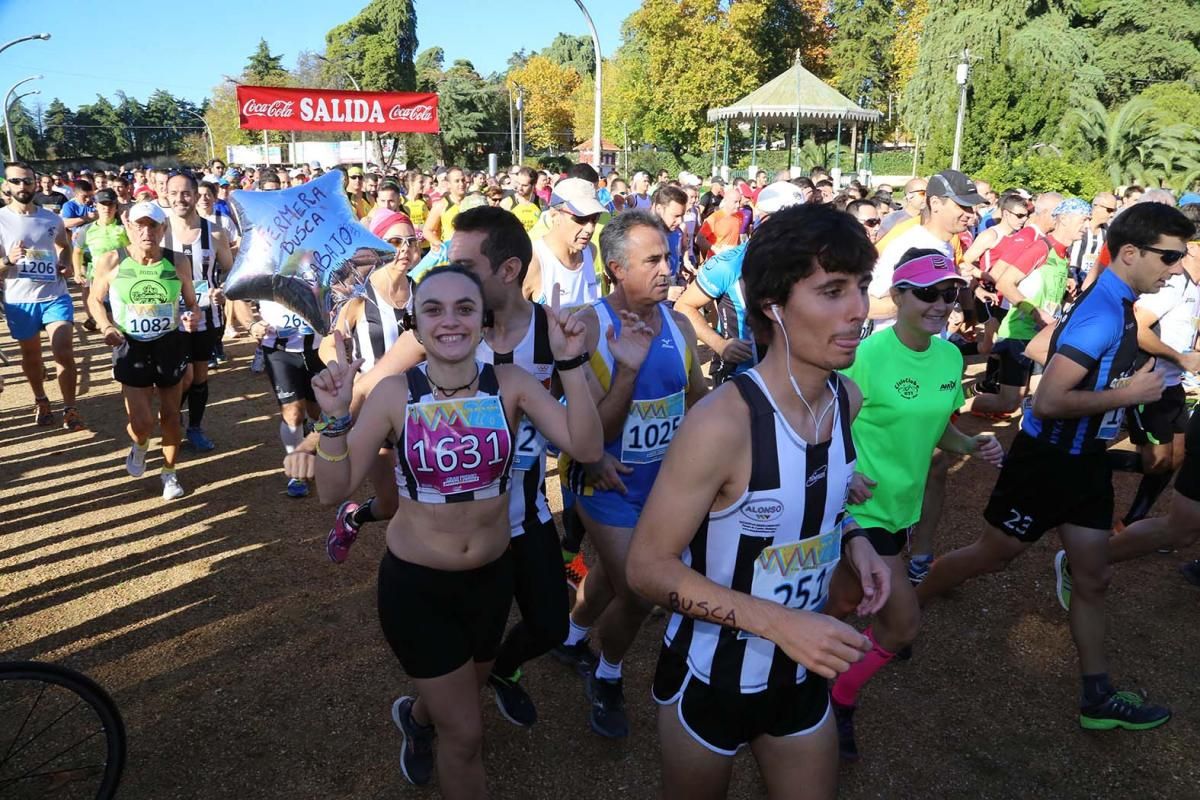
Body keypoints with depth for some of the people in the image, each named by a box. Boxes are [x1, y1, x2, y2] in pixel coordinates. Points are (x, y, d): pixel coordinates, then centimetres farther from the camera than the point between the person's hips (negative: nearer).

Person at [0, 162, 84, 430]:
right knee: (31, 357, 14)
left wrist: (65, 265, 4)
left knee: (65, 354, -6)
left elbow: (65, 246, 24)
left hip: (55, 296, 1)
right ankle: (41, 401, 34)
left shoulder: (52, 219, 4)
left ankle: (70, 408, 5)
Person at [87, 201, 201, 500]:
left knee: (170, 414, 11)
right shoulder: (111, 262, -10)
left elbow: (192, 303, 5)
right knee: (141, 422, -5)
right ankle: (140, 446, 34)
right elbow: (95, 300, 6)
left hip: (171, 345, 1)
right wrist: (106, 327, -12)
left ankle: (170, 473, 32)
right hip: (131, 348, -1)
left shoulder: (178, 262, -7)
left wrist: (192, 317, -17)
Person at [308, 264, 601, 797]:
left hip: (492, 577, 3)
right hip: (414, 583, -3)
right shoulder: (394, 394, -14)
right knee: (465, 734, 6)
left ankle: (416, 716, 66)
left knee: (462, 696, 30)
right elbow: (334, 490, -11)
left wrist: (570, 362, -31)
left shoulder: (510, 384, -12)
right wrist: (334, 417, -26)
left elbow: (586, 448, -23)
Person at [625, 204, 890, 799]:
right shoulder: (724, 421, -29)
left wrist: (852, 539, -7)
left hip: (801, 674, 6)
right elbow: (647, 567, -24)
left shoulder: (846, 399, -7)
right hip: (711, 678, -5)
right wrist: (777, 620, -29)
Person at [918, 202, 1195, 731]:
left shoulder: (1118, 306, 6)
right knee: (992, 556, 6)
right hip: (1048, 460, -9)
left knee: (1092, 578, 13)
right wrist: (1129, 394, -21)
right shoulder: (1100, 315, -24)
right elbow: (1048, 401, -29)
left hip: (1084, 460, 9)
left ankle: (1098, 697, 25)